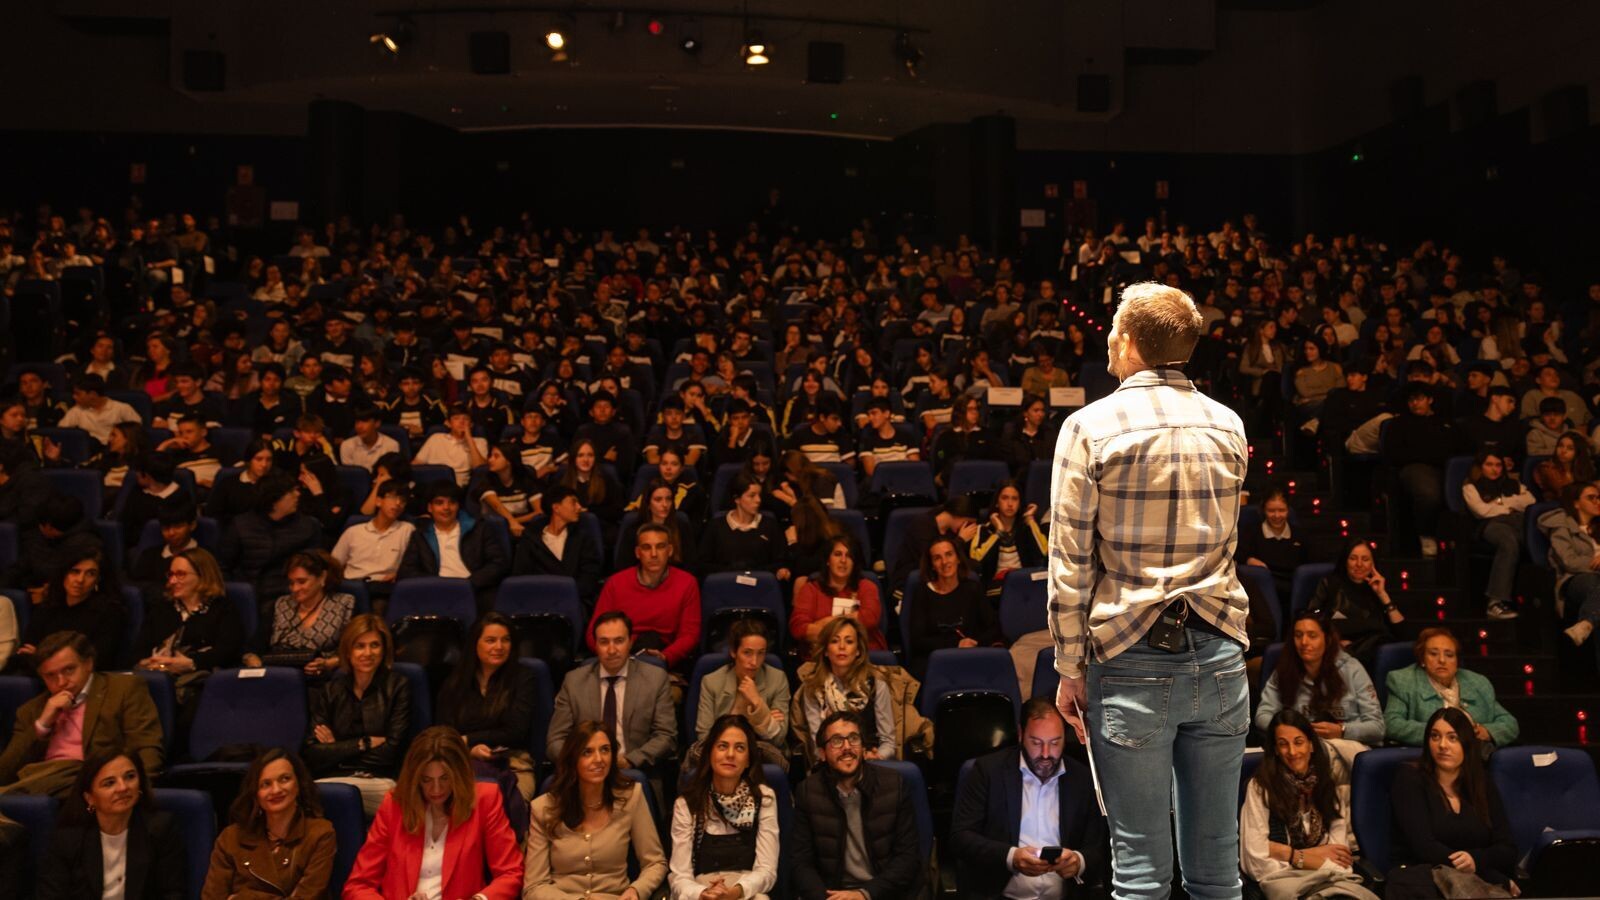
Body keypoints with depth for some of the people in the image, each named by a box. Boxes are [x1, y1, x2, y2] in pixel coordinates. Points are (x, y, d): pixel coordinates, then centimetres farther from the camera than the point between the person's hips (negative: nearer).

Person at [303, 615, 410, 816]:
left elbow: (390, 752, -1)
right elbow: (312, 754, 3)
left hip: (380, 782, -2)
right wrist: (365, 743, -4)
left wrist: (337, 747, 3)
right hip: (333, 779, 2)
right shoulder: (329, 689, 14)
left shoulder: (397, 686, 6)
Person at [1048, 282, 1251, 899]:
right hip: (1219, 659, 4)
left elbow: (1070, 566, -8)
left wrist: (1069, 670, -2)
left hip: (1132, 663, -4)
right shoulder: (1229, 426, 8)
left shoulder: (1090, 427, -7)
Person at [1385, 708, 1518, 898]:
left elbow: (1507, 851, 6)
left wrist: (1475, 859, -14)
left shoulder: (1484, 784, 15)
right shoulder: (1409, 779, 2)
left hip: (1479, 876, 2)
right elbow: (1424, 846, -9)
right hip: (1419, 875, -2)